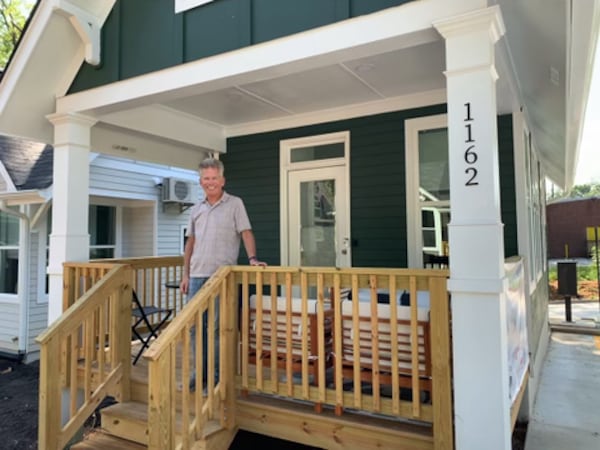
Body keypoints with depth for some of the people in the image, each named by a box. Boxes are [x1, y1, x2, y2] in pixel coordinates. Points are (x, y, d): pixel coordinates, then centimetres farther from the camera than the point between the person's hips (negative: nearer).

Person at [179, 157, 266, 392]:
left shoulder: (235, 204, 0)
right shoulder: (196, 209, 14)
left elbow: (246, 232, -7)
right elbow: (190, 242, 17)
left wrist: (252, 258, -24)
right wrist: (185, 275, 13)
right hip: (197, 275, 5)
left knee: (216, 327, 0)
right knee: (195, 325, 10)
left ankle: (217, 376, 13)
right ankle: (200, 372, 24)